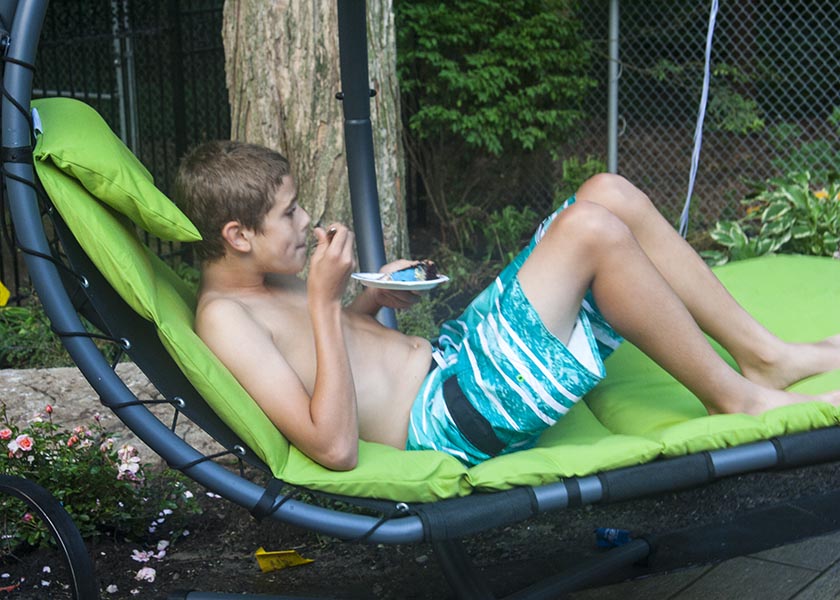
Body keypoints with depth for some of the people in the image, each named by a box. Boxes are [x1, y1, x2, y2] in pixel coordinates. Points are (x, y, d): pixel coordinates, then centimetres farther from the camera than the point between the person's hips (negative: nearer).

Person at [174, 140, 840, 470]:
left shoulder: (266, 277, 12)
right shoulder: (225, 318, -16)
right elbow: (335, 447, -24)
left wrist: (368, 301, 9)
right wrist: (326, 302, -23)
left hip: (446, 356, 10)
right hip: (450, 419, -10)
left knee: (611, 193, -2)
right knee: (594, 230, -25)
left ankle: (761, 352, 6)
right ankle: (734, 398, -6)